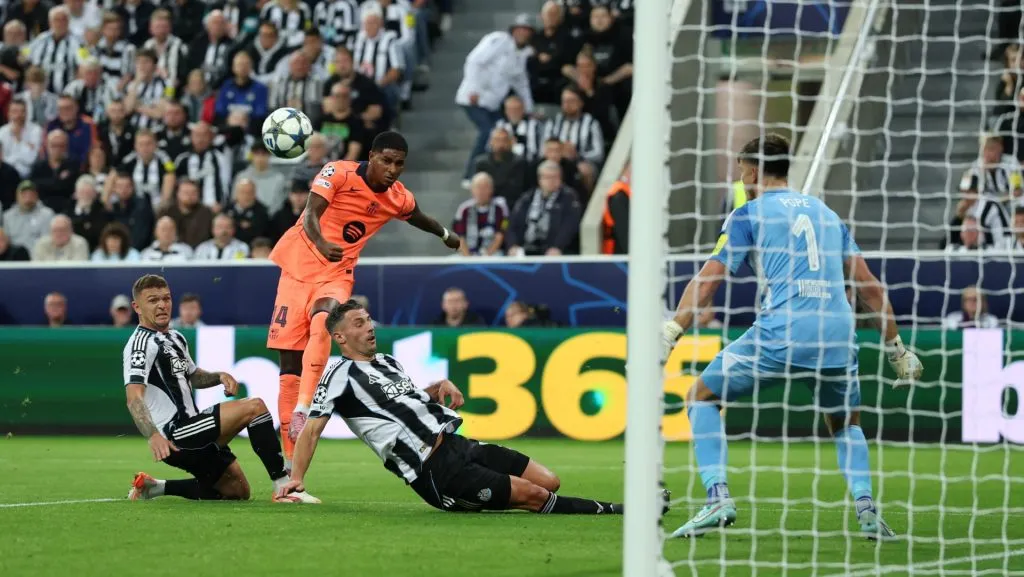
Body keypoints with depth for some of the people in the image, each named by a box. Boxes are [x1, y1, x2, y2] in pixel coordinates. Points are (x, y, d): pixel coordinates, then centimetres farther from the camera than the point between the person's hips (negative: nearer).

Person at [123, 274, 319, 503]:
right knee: (254, 406, -18)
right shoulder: (141, 344, -12)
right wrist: (153, 436, -42)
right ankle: (284, 487, -19)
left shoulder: (175, 338, 17)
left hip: (189, 433, 10)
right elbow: (134, 398, -25)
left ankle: (155, 487, 19)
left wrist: (219, 377, 9)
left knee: (237, 491, 17)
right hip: (172, 436, -10)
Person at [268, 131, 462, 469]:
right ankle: (290, 456, 1)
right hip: (300, 266, -1)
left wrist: (445, 235, 45)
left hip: (337, 274, 1)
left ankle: (303, 409, -39)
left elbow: (419, 219, 25)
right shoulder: (338, 173, -12)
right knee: (290, 363, -4)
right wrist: (321, 243, -45)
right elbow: (311, 214, -24)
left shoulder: (400, 199, 1)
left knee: (322, 324, -34)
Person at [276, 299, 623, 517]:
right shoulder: (341, 376, -4)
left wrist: (440, 387, 15)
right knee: (535, 495, -16)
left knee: (549, 482, -1)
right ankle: (608, 513, -6)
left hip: (458, 445, 9)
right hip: (436, 472, -9)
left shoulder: (388, 362, 20)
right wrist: (296, 479, -13)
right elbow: (312, 429, -5)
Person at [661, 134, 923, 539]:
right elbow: (868, 285, 21)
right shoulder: (826, 213, 24)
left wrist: (669, 334, -6)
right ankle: (866, 509, 3)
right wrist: (896, 348, 27)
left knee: (702, 396, 13)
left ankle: (718, 496, -5)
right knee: (846, 423, 28)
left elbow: (708, 281, 0)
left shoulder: (748, 215, 11)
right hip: (837, 334, 4)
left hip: (781, 333, -4)